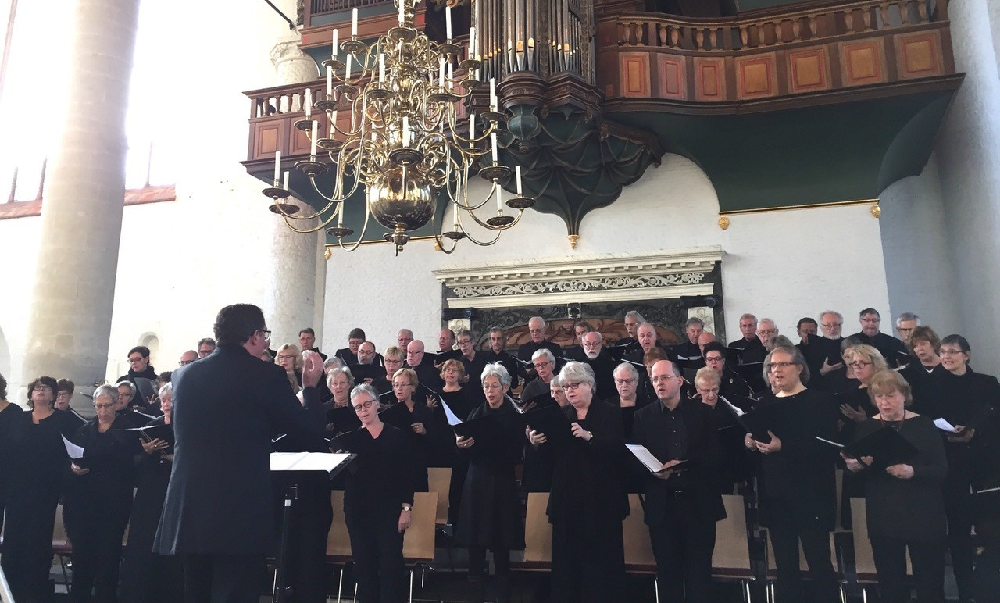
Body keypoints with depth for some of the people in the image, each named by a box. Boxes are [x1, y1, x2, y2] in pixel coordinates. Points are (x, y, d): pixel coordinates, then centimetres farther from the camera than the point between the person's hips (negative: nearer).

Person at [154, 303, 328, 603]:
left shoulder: (184, 374, 7)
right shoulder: (265, 374, -10)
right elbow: (311, 431, -5)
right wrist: (310, 386, 12)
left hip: (187, 511, 6)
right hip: (239, 513, -6)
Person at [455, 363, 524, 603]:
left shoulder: (514, 417, -2)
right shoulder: (476, 414, 9)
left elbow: (516, 457, -10)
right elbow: (467, 455, 8)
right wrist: (461, 444, -15)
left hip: (502, 486, -3)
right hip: (476, 484, 3)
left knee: (501, 545, 0)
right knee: (475, 543, 2)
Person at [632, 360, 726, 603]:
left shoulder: (703, 412, 4)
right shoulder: (643, 417, 6)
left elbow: (716, 455, -1)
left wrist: (684, 465, -15)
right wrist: (653, 471, -17)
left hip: (698, 503, -1)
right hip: (662, 505, 1)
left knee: (700, 573, 4)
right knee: (668, 573, 7)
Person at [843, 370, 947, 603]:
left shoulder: (924, 425, -5)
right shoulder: (866, 429, 3)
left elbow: (942, 470, -10)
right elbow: (853, 469, 5)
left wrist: (912, 472, -28)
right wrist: (854, 466, -18)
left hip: (923, 516, -2)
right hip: (882, 518, 2)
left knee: (929, 582, 7)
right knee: (890, 583, 11)